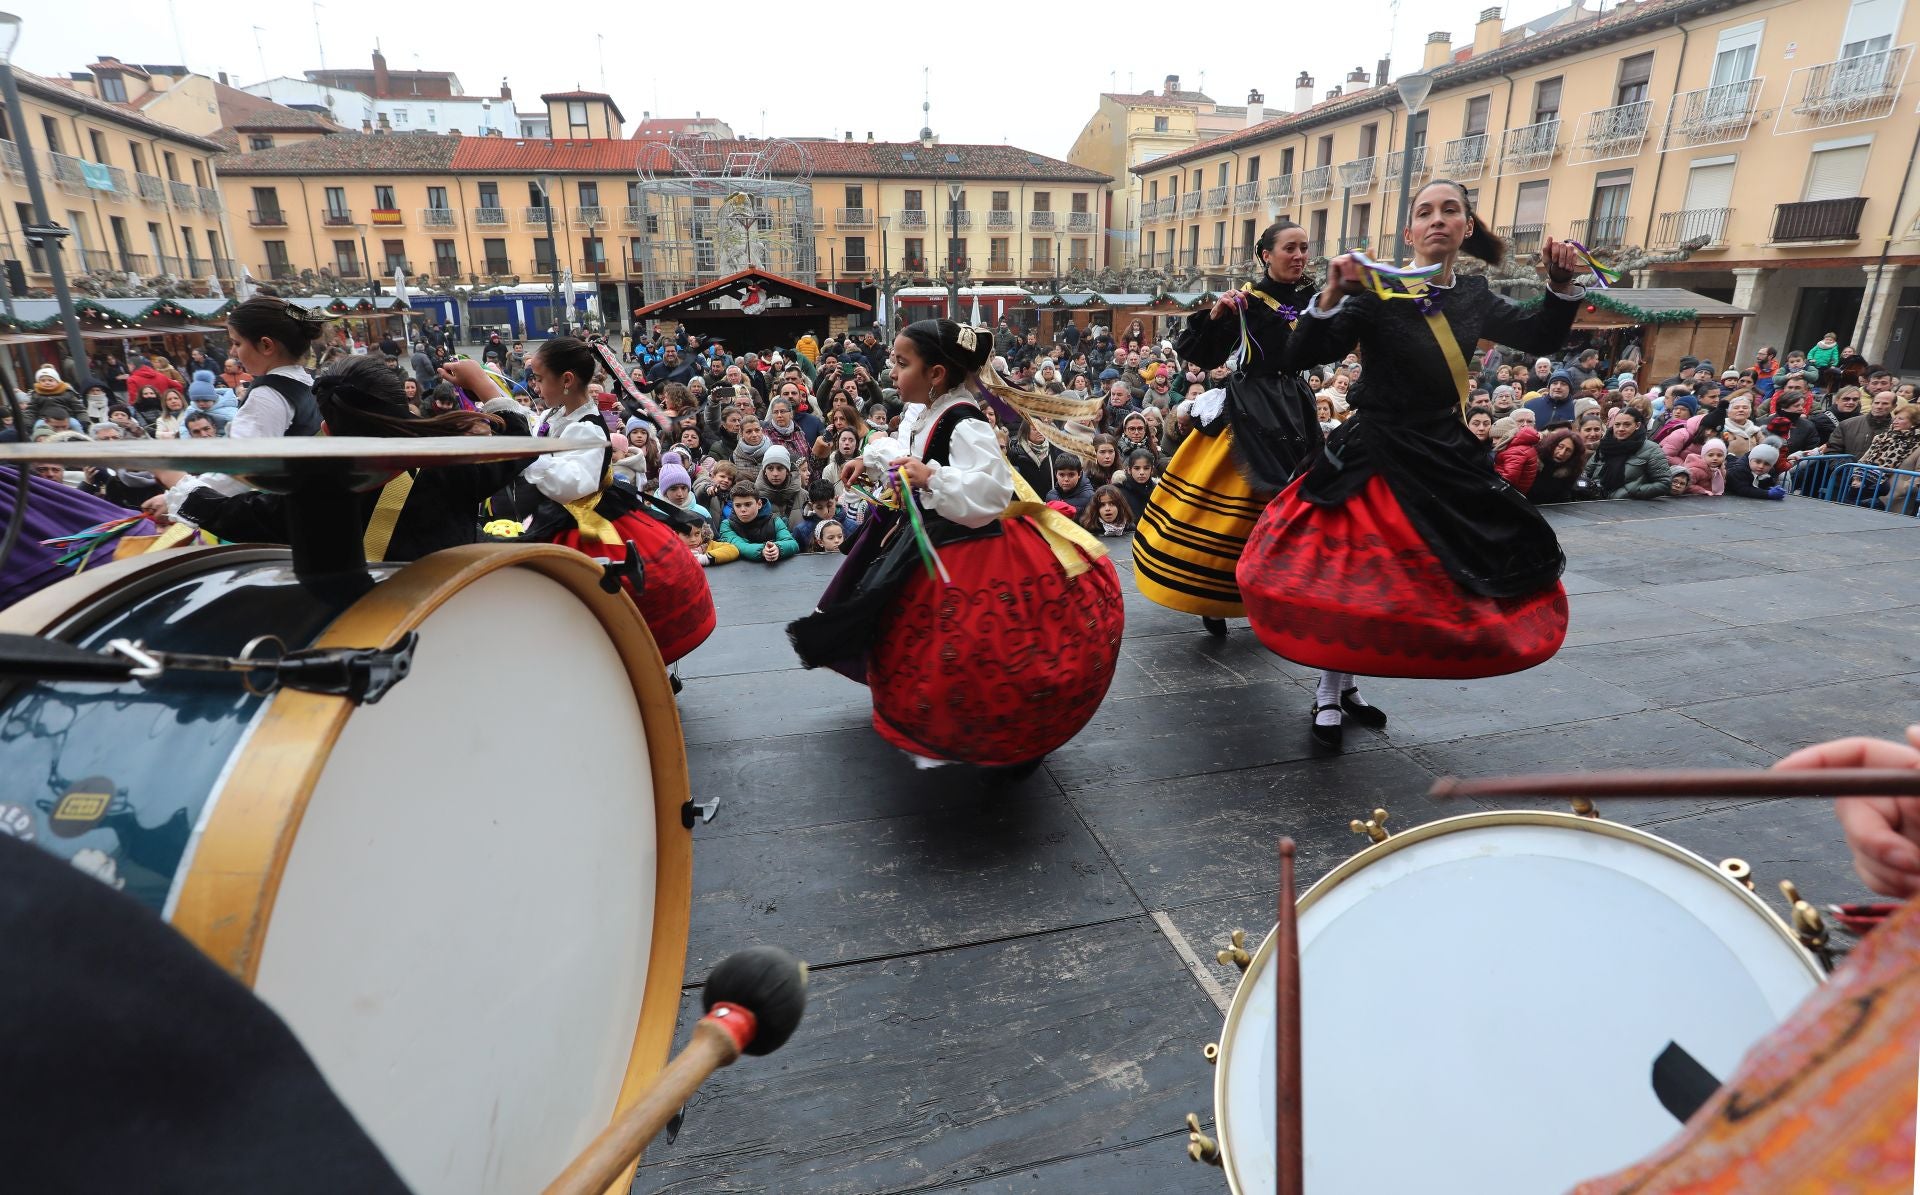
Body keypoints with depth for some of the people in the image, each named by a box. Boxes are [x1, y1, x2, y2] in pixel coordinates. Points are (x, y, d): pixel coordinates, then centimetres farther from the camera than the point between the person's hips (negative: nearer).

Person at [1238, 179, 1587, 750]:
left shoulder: (1474, 296, 6)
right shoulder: (1378, 292, -10)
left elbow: (1542, 338, 15)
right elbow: (1302, 356, -19)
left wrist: (1562, 286, -1)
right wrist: (1331, 295, -33)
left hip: (1447, 457, 6)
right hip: (1374, 457, -6)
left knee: (1447, 581, 10)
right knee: (1346, 583, -4)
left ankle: (1348, 684, 24)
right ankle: (1328, 695, 16)